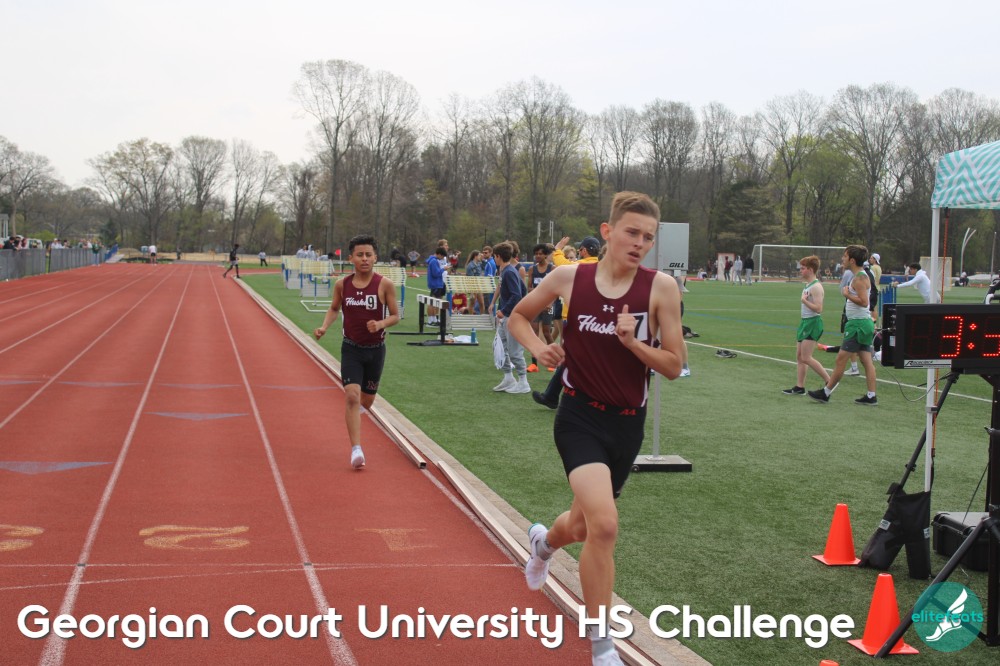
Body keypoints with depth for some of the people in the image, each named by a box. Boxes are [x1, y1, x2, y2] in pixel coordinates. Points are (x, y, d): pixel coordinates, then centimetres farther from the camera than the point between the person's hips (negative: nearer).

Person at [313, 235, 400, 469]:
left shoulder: (385, 285, -10)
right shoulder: (342, 284, -4)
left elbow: (395, 316, -3)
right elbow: (334, 309, 12)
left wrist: (381, 324, -23)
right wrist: (324, 326, -6)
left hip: (375, 349, 0)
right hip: (351, 348, 0)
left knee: (366, 401, 14)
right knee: (352, 396, -17)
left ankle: (354, 410, 53)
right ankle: (356, 450, -15)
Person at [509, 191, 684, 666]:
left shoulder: (661, 287, -8)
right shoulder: (570, 277, -7)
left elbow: (673, 366, -5)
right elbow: (518, 316, 10)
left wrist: (632, 342, -22)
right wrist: (537, 347, -9)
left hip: (627, 423, 3)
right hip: (580, 416, -2)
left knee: (584, 525, 20)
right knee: (604, 524, -23)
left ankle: (544, 541, 59)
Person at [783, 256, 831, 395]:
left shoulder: (816, 287, -16)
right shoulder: (808, 285, 14)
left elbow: (818, 309, -24)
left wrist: (804, 301, -21)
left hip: (813, 323, -10)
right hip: (805, 321, 10)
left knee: (806, 357, -11)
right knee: (799, 356, 8)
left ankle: (829, 381, -3)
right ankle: (799, 387, 11)